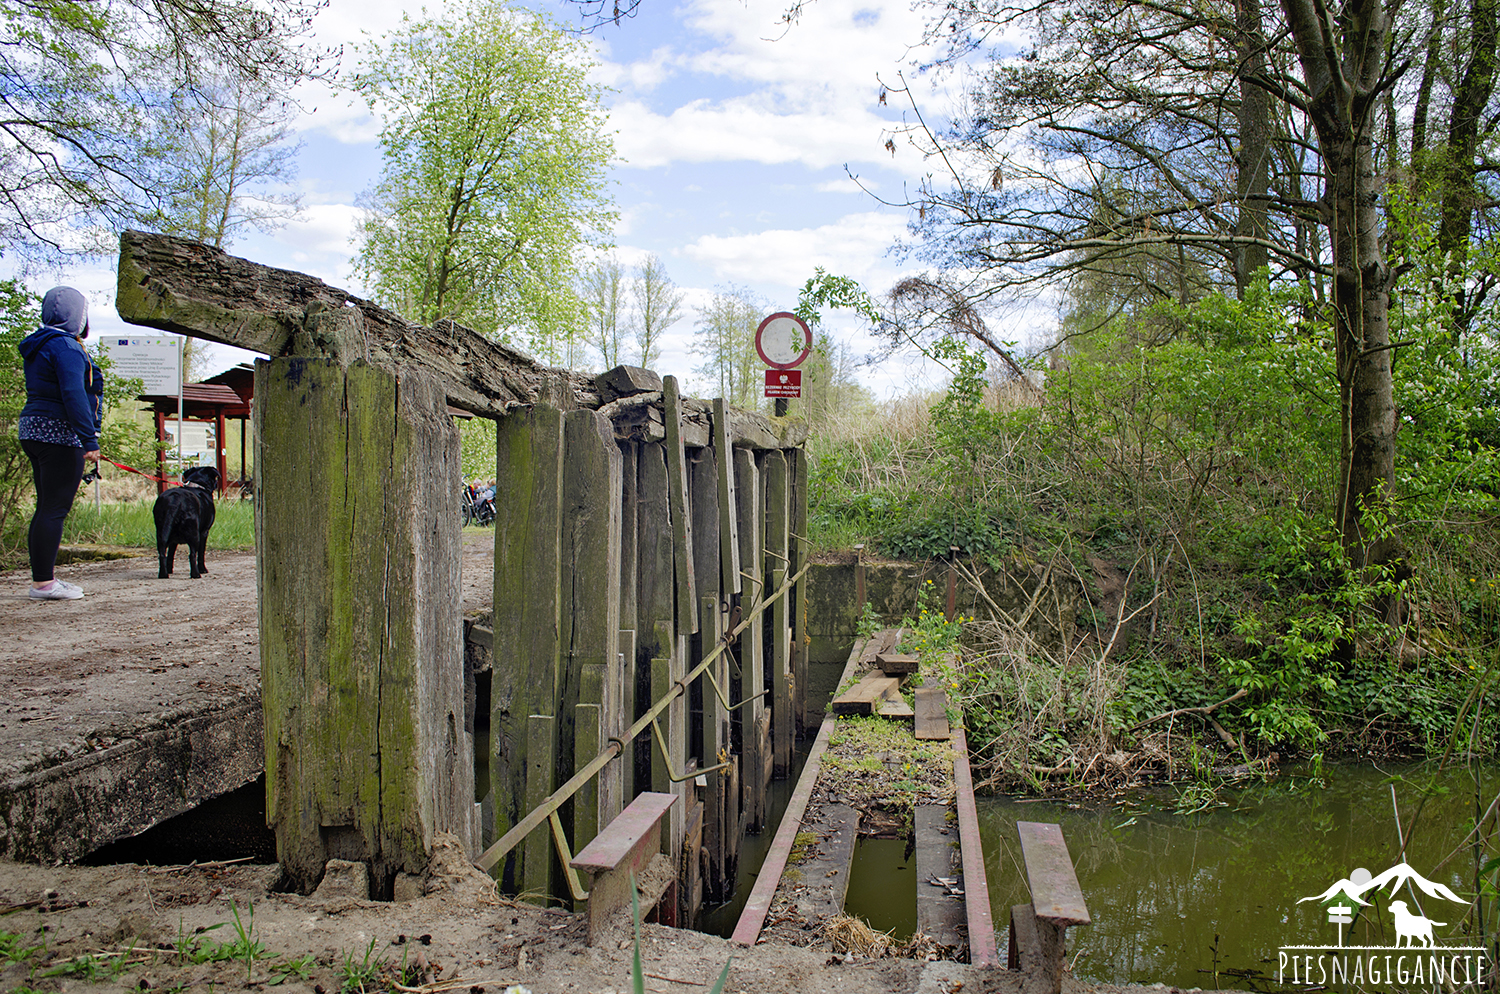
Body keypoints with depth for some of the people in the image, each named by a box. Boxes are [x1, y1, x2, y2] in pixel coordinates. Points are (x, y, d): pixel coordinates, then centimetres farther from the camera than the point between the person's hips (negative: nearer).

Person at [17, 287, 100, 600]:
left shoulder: (37, 347, 19)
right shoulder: (65, 346, -13)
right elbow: (74, 395, -21)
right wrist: (90, 441, -22)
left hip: (33, 431, 10)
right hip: (60, 436, -10)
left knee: (47, 508, 13)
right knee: (55, 509, -8)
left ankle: (43, 578, 17)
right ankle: (43, 583, -6)